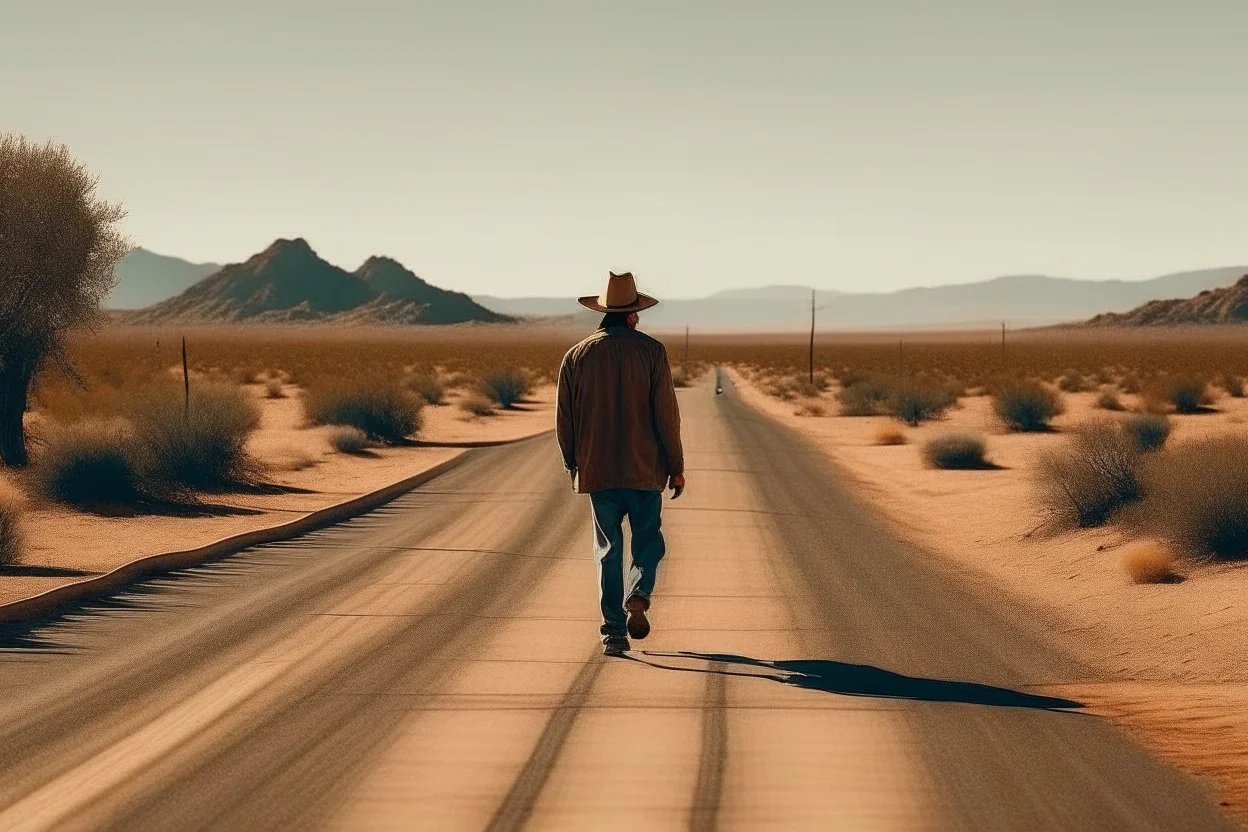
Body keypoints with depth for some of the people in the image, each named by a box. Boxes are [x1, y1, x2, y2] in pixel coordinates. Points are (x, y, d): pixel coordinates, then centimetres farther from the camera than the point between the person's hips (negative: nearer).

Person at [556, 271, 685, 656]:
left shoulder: (576, 356, 2)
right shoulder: (651, 351, -5)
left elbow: (564, 419, 6)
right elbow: (666, 414, -7)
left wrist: (573, 465, 19)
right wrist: (676, 466, 1)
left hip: (596, 470, 2)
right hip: (644, 469, -2)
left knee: (608, 550, 8)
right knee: (648, 539, 13)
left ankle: (613, 631, 3)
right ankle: (638, 594, -14)